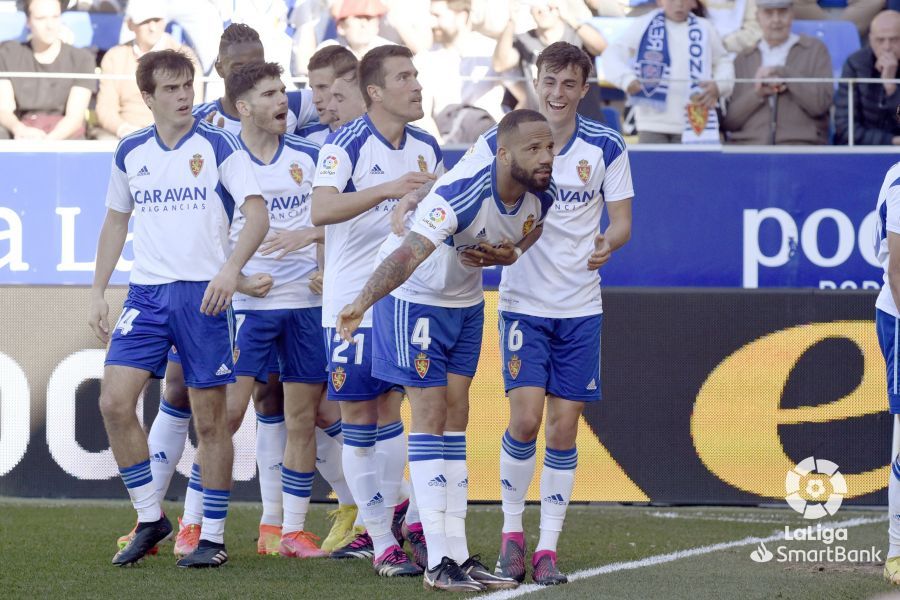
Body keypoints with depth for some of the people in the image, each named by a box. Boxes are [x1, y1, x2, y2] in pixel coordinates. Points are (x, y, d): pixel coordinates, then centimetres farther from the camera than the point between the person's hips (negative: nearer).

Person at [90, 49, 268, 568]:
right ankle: (150, 519, 5)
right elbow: (116, 221, 21)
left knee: (210, 417, 0)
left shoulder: (218, 145, -4)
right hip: (147, 292, 4)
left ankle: (214, 535, 9)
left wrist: (232, 267, -28)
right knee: (115, 402, -9)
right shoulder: (130, 153, 9)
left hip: (204, 292, -4)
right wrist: (99, 293, 15)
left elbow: (258, 213, -12)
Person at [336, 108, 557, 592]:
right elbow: (410, 253, -47)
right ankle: (439, 564, -9)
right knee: (429, 417, -9)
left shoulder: (540, 194, -12)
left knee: (455, 421, 7)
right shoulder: (461, 192, -35)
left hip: (466, 302, 7)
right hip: (415, 298, -7)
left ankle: (458, 555, 10)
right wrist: (362, 303, -63)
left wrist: (509, 253, -11)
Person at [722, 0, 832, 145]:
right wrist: (757, 94, -6)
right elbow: (727, 122, 10)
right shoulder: (741, 60, 17)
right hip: (747, 146, 1)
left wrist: (782, 73, -5)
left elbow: (821, 104, -1)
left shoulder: (815, 50, 12)